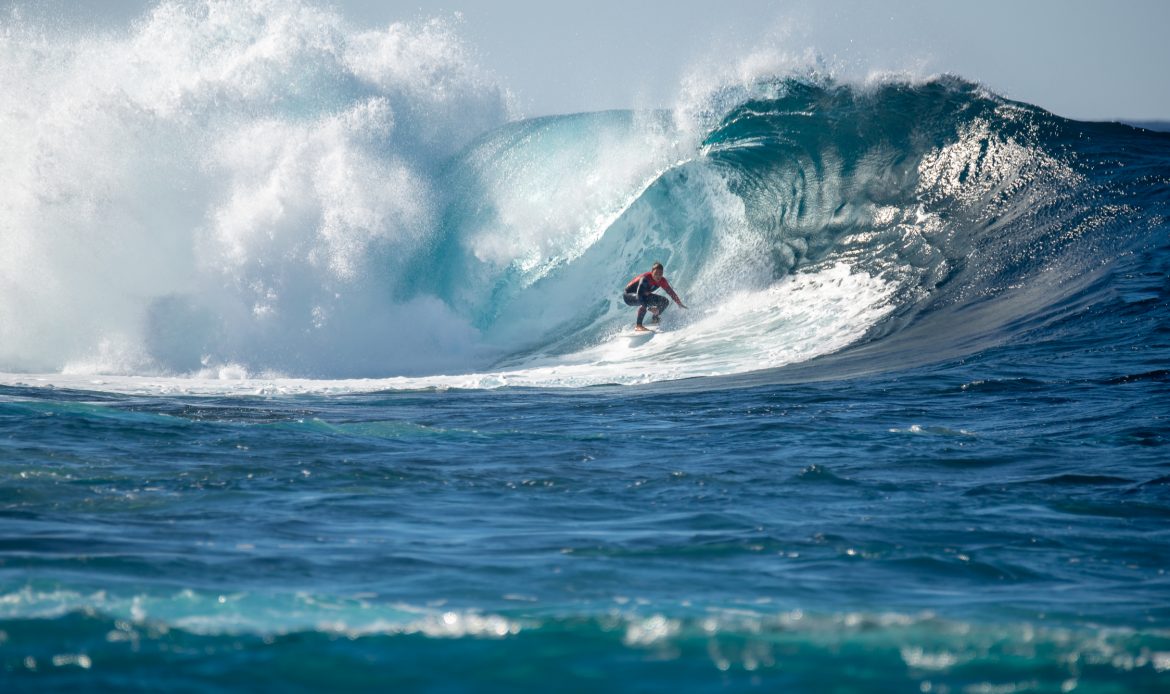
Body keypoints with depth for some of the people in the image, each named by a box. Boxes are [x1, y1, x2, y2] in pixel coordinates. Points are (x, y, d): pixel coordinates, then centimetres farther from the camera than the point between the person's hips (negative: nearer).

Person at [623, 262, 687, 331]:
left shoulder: (662, 281, -14)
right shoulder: (645, 278, -35)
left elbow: (670, 292, 1)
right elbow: (639, 294, -44)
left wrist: (679, 303, 5)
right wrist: (649, 308, -53)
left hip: (644, 295, 7)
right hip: (629, 296, -7)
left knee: (665, 301, 0)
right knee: (644, 302, -39)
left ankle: (654, 320, 19)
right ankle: (638, 326, -32)